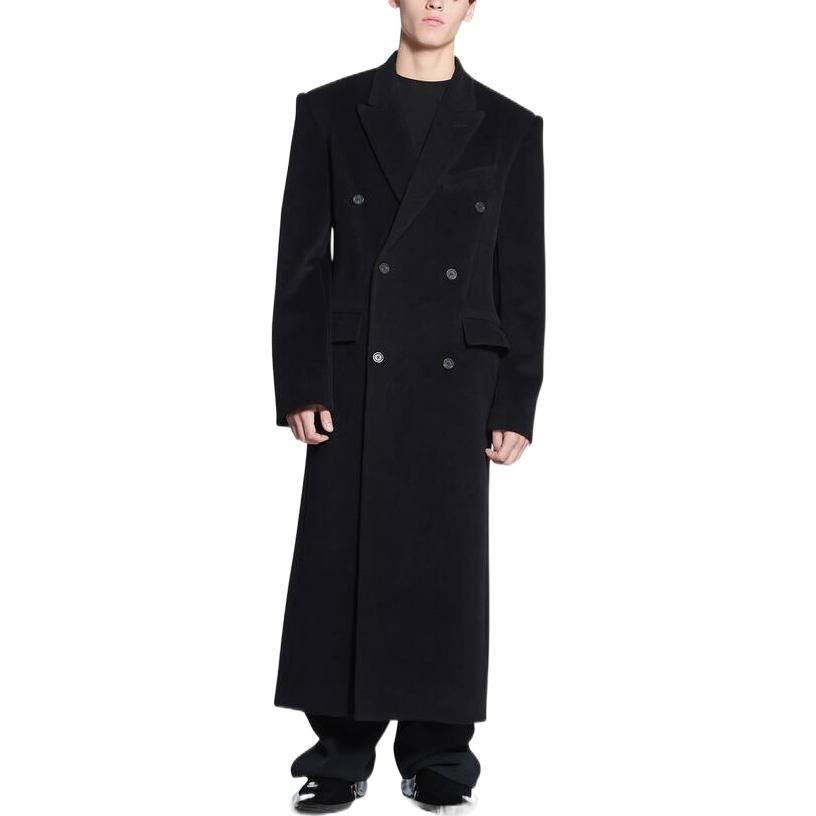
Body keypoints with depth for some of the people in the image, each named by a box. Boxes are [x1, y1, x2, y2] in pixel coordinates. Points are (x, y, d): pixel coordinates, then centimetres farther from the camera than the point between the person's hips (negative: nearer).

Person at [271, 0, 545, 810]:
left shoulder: (508, 127, 5)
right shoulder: (329, 111, 4)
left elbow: (522, 278, 4)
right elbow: (301, 261, 2)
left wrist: (516, 404, -2)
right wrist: (299, 386, -5)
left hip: (456, 378, 0)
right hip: (356, 372, 0)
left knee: (447, 566, 3)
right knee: (343, 563, 2)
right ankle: (344, 750, 15)